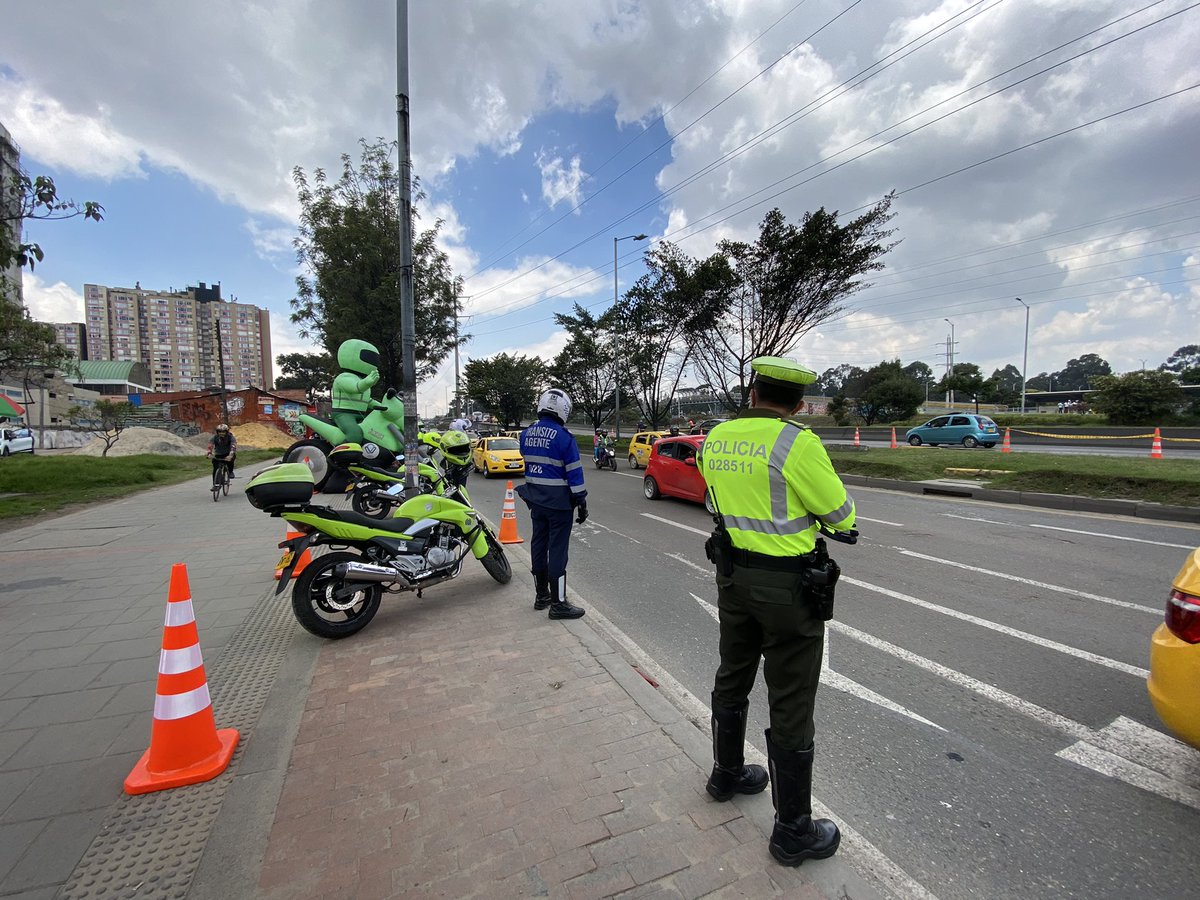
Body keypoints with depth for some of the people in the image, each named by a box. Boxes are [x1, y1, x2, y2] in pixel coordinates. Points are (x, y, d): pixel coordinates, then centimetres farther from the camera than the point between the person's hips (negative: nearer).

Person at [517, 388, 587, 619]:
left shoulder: (526, 434, 5)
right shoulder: (563, 437, -15)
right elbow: (574, 473, -14)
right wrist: (581, 502, -8)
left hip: (535, 499, 7)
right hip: (558, 501, -7)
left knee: (539, 544, 14)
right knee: (557, 549, -2)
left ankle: (541, 595, 26)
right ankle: (558, 603, 4)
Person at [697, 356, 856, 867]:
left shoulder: (715, 438, 0)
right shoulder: (798, 443, -19)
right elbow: (842, 516, -10)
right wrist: (834, 514, 12)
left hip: (732, 573, 7)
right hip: (789, 586, -6)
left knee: (732, 680, 24)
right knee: (791, 708, 8)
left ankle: (727, 774, 46)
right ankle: (793, 831, 25)